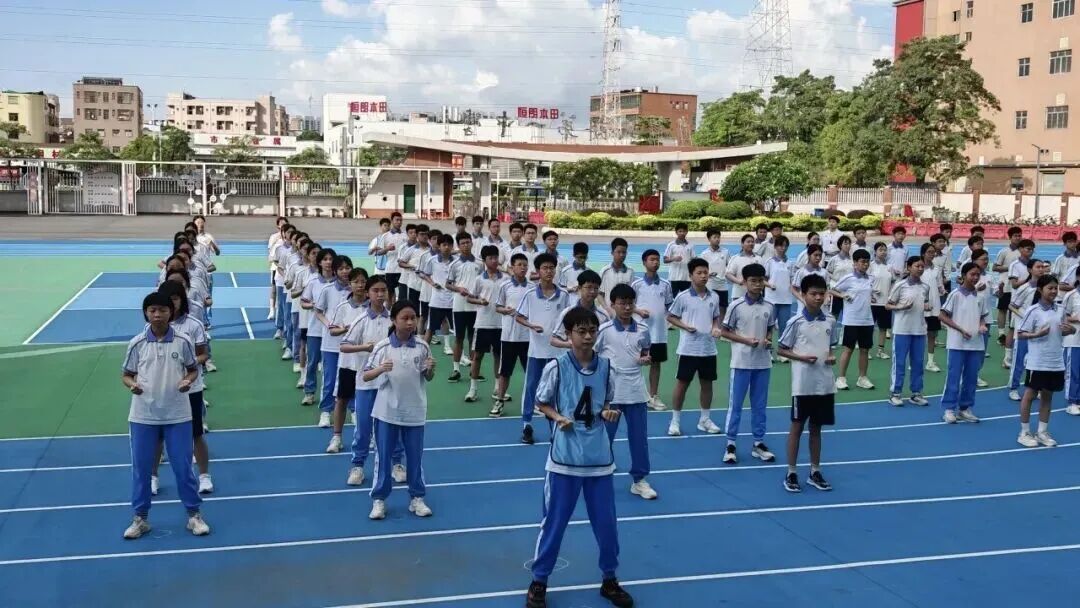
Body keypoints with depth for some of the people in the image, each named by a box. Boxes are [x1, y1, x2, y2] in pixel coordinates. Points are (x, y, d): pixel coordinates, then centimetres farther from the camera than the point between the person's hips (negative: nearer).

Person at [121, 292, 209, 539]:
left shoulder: (183, 342, -4)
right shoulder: (137, 344, -3)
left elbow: (193, 369, 7)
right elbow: (127, 374, 5)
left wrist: (188, 380, -14)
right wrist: (131, 384, -17)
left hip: (177, 415, -1)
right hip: (143, 416, 1)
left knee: (183, 467, 4)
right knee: (141, 467, 8)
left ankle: (194, 515, 18)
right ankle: (140, 518, 22)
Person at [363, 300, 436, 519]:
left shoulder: (422, 347, -4)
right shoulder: (382, 347, -8)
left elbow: (428, 378, 6)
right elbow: (365, 376, -6)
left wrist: (430, 369, -16)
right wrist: (380, 369, -26)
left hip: (414, 412, 1)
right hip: (387, 411, -1)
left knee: (415, 457, 11)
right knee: (383, 457, 7)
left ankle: (416, 498, 24)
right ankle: (379, 500, 18)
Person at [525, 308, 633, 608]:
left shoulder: (605, 367, 1)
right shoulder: (556, 367, -9)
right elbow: (541, 403, 1)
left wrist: (608, 413, -7)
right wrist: (559, 417, -17)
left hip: (599, 456, 3)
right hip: (565, 456, -3)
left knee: (606, 521, 10)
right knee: (554, 521, 6)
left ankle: (609, 580, 28)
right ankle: (539, 581, 22)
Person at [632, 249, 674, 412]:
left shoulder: (665, 285, 4)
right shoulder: (636, 285, -4)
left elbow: (670, 306, 9)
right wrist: (638, 311, -16)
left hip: (659, 332, 3)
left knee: (656, 363, 9)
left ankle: (654, 397, 18)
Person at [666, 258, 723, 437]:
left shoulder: (714, 297, 4)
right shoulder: (683, 297, -8)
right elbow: (670, 317, -2)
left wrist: (716, 328, -5)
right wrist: (685, 326, -16)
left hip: (709, 349, 4)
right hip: (688, 349, -4)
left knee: (707, 383, 11)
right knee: (682, 383, 3)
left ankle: (704, 420, 25)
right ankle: (675, 421, 13)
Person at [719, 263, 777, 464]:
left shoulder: (769, 307, 2)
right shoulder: (736, 306, -9)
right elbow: (724, 331, -4)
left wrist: (768, 340, -8)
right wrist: (745, 340, -16)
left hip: (763, 362, 4)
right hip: (741, 362, -4)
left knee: (759, 405, 11)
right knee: (735, 404, 2)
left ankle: (758, 443, 21)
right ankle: (730, 444, 10)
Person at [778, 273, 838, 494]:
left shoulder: (830, 321, 4)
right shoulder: (796, 322, -9)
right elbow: (782, 349, -3)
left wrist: (831, 357, -4)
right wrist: (802, 357, -17)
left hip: (825, 384, 4)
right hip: (802, 385, -4)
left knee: (816, 428, 13)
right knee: (797, 427, 4)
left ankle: (815, 472, 23)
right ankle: (791, 473, 12)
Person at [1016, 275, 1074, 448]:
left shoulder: (1059, 310, 6)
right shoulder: (1033, 311, -10)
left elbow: (1061, 332, 18)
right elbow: (1020, 334, -9)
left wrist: (1071, 330, -3)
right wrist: (1037, 334, -25)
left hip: (1056, 363, 5)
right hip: (1037, 363, -5)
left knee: (1048, 396, 11)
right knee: (1030, 395, 4)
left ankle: (1042, 432, 21)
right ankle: (1024, 433, 13)